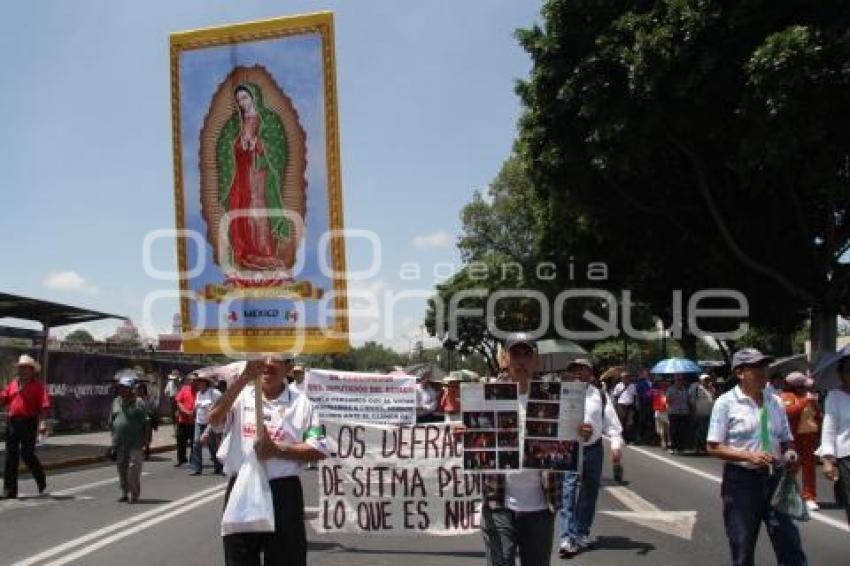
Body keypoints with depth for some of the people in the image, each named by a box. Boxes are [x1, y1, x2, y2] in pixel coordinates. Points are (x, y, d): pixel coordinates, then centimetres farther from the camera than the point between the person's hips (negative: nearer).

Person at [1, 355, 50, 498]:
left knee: (27, 454, -4)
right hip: (12, 422, 5)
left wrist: (42, 423, -20)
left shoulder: (38, 386, -2)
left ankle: (42, 483, 19)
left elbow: (44, 406, -10)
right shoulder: (12, 384, 15)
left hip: (28, 423, -5)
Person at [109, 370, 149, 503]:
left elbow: (145, 425, -3)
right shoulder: (116, 402, 11)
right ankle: (125, 493, 23)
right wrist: (113, 440, 13)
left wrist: (146, 443, -5)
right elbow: (111, 423, 17)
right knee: (121, 469, 10)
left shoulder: (139, 403, -4)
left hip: (135, 445, -5)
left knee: (133, 469, -7)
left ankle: (134, 494, 4)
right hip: (119, 445, 5)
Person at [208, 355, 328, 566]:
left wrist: (278, 450, -15)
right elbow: (214, 418, -16)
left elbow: (319, 451, -1)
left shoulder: (301, 403, 2)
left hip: (283, 492, -1)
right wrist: (244, 377, -24)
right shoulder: (241, 397, 4)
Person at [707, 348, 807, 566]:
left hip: (774, 478, 4)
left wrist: (790, 455, -6)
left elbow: (786, 440, 17)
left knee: (790, 544, 4)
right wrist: (749, 456, -21)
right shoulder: (726, 402, -7)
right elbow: (714, 447, -9)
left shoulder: (774, 402, 7)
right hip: (741, 480, -4)